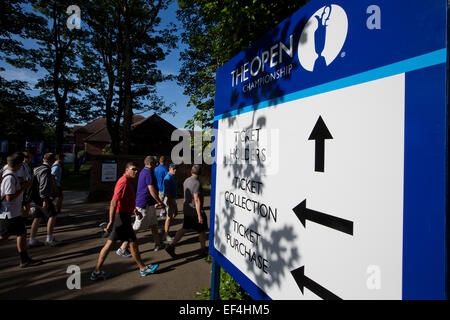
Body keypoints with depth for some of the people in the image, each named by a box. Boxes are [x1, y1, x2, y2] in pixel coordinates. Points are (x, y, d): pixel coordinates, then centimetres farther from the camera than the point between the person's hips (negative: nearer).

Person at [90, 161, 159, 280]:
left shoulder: (126, 182, 14)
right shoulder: (123, 182, -18)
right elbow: (114, 202, -26)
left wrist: (134, 210, 25)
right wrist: (111, 222, -29)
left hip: (124, 215, 10)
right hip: (122, 217, -10)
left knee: (109, 244, 13)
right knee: (133, 242, 3)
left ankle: (97, 272, 22)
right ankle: (143, 268, 18)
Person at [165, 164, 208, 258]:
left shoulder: (186, 181, 6)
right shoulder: (196, 183, -21)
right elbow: (197, 199, -25)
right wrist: (199, 215, -23)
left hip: (187, 209, 8)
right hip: (195, 211, -8)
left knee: (184, 229, 16)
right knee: (202, 230, 10)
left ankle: (171, 246, 11)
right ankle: (203, 250, 25)